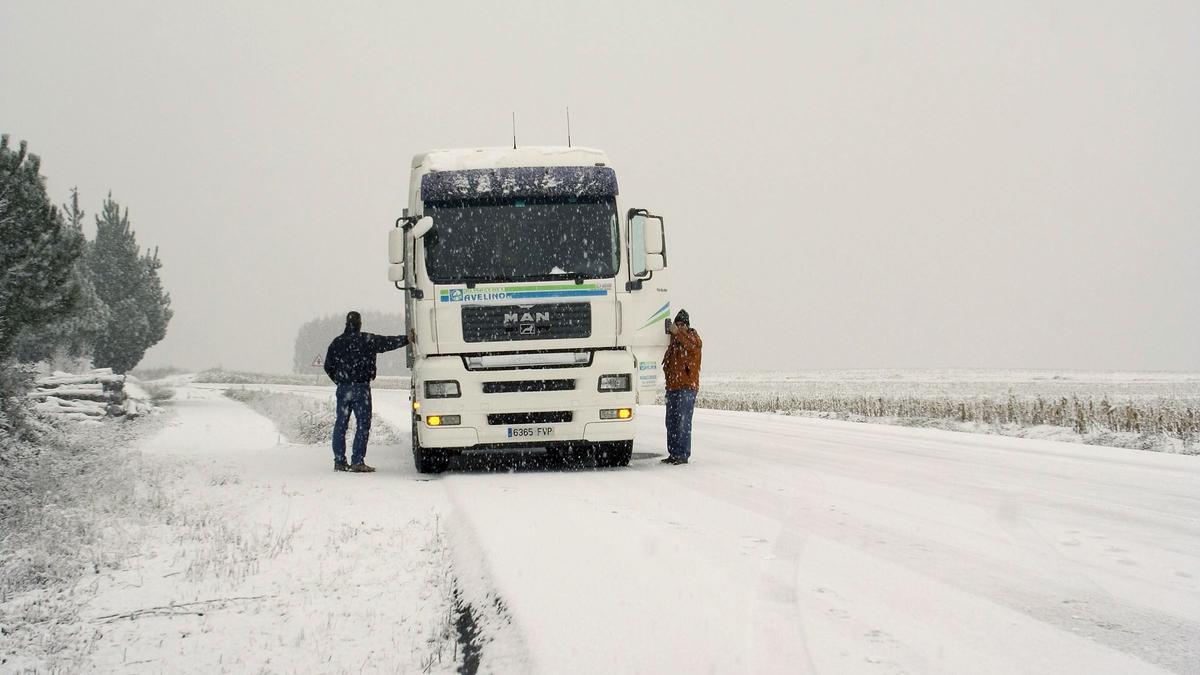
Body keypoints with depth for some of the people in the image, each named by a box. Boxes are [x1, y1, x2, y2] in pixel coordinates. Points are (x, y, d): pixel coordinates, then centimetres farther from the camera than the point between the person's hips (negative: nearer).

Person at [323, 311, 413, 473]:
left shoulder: (337, 343, 5)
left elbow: (328, 367, 10)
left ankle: (339, 461, 11)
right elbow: (388, 342, 0)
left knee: (340, 424, 10)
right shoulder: (367, 340, -7)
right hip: (361, 388, -4)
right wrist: (407, 339, 12)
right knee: (363, 424, -2)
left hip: (343, 388, 4)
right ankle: (357, 461, -9)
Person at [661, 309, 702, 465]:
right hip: (672, 386, 7)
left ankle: (683, 455, -9)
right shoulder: (673, 339, 16)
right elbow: (667, 361, 21)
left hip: (687, 386, -7)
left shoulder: (693, 337, 0)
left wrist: (677, 333, -27)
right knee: (671, 422, 8)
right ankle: (673, 454, 15)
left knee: (683, 422, -11)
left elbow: (694, 346, -24)